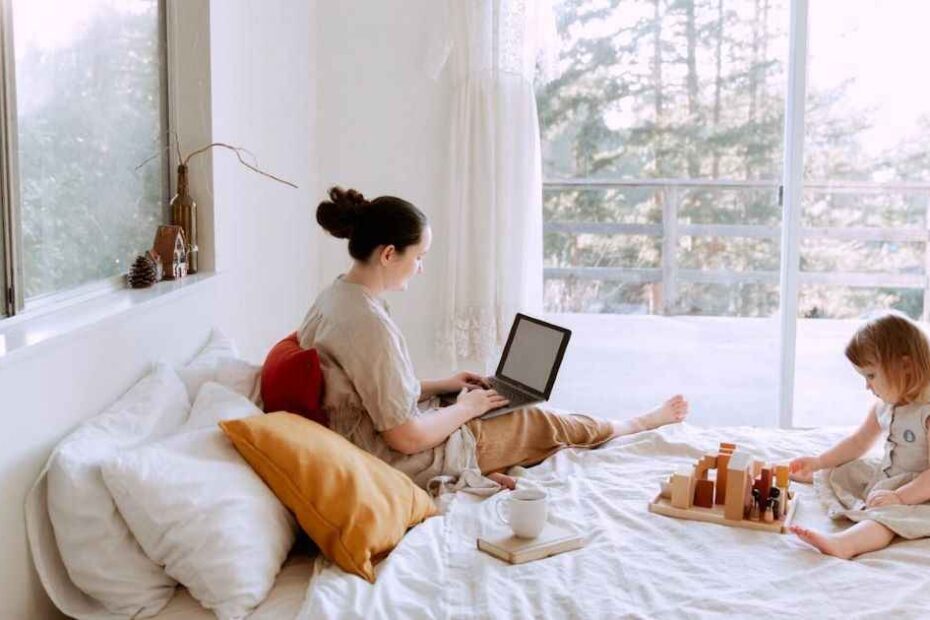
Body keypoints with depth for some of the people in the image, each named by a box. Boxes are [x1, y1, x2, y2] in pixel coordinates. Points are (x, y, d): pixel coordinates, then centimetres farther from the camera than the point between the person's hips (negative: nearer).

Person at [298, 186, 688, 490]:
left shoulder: (334, 297, 1)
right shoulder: (369, 323, -29)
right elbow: (406, 437, -26)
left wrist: (441, 386, 11)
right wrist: (466, 408, -10)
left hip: (370, 447, 9)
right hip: (414, 464, -9)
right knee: (541, 423, 11)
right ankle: (643, 423, 33)